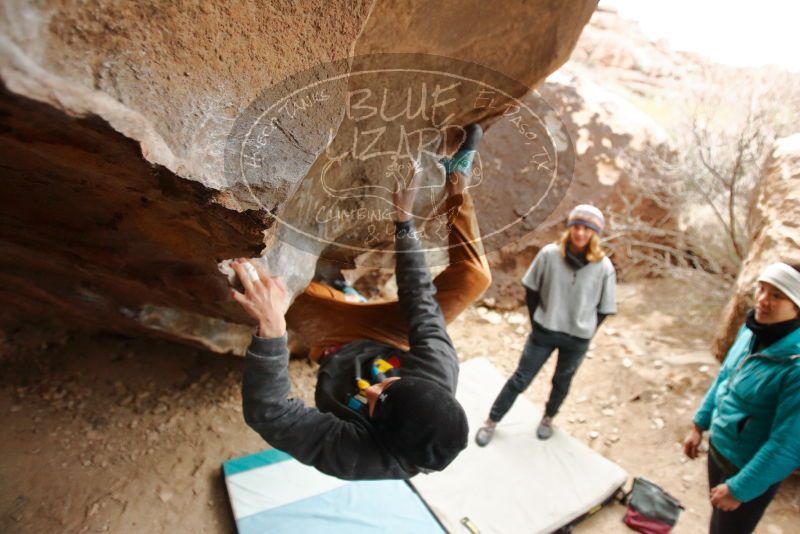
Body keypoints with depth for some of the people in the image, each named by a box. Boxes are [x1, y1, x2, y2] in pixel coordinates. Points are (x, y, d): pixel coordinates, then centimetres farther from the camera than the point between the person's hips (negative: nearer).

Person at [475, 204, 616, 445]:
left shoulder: (603, 267, -15)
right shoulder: (549, 254, -15)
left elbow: (604, 308, -3)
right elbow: (531, 290, -2)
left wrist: (585, 332, -1)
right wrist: (536, 322, 0)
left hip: (577, 339, 1)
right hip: (544, 331, 0)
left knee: (561, 382, 22)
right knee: (520, 379, 9)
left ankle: (548, 418, 48)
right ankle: (492, 421, 25)